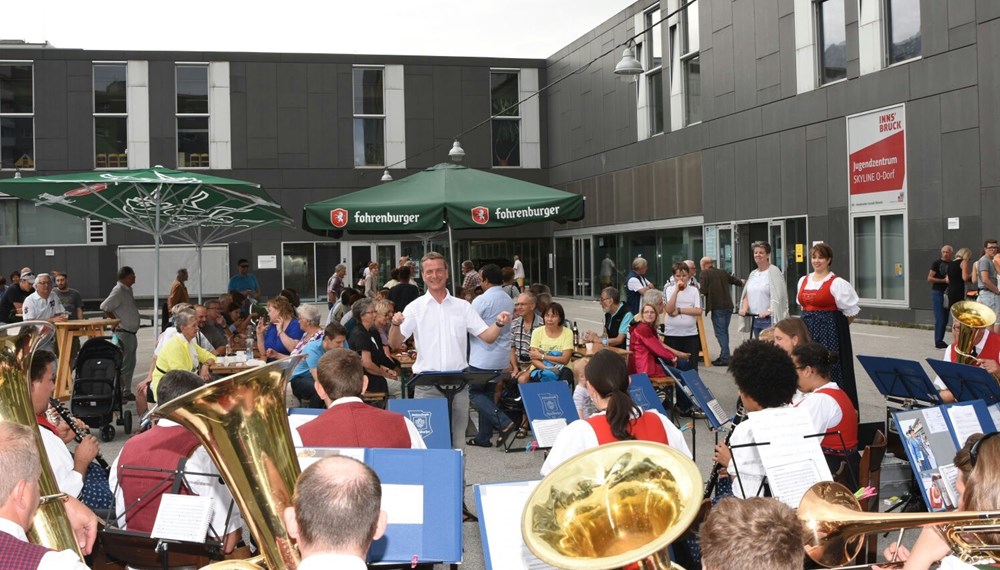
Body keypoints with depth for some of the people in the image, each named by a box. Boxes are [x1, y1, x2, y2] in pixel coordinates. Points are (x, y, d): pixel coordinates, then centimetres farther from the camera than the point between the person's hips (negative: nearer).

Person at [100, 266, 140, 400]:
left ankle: (127, 392, 21)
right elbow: (104, 307, -23)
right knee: (124, 364, -7)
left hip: (131, 333, 10)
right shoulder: (118, 291, -15)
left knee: (131, 364, 14)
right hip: (123, 333, -10)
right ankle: (120, 393, -2)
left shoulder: (127, 290, 14)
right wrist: (116, 321, -14)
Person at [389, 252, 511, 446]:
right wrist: (396, 325, -25)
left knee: (458, 438, 9)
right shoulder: (415, 308, 2)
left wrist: (499, 324, -16)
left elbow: (487, 336, 4)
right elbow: (395, 343, -5)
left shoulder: (463, 306, 8)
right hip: (427, 385, -2)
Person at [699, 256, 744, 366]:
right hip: (728, 305, 6)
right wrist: (742, 282, 46)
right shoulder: (723, 272, 12)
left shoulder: (705, 273, -5)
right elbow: (736, 281, 23)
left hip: (717, 307, -6)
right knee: (724, 332, 16)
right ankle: (724, 356, 20)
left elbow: (704, 290, -13)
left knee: (720, 333, -4)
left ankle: (725, 358, -9)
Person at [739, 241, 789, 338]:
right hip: (755, 319, 7)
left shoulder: (774, 272, -6)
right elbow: (747, 295, 18)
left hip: (769, 319, -7)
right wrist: (744, 308, 0)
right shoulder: (753, 274, 17)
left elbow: (778, 296, -14)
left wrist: (769, 311, -25)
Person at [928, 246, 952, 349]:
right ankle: (938, 342, -5)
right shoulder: (937, 263, -5)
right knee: (940, 319, -8)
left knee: (945, 319, 8)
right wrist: (944, 280, -16)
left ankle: (940, 340, 16)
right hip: (938, 293, -6)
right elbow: (929, 278, -9)